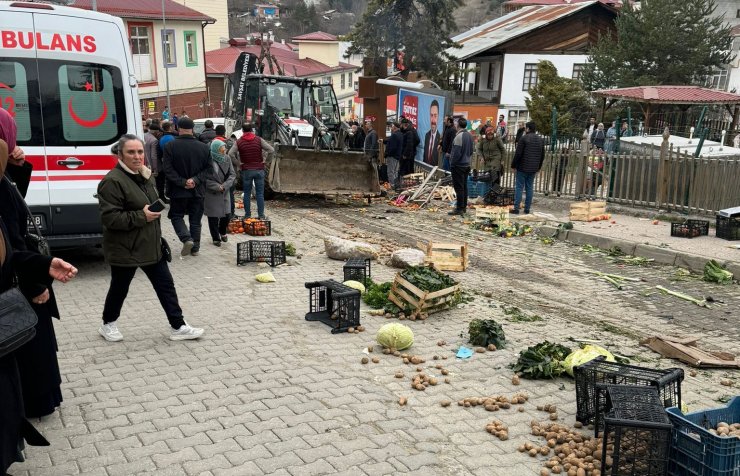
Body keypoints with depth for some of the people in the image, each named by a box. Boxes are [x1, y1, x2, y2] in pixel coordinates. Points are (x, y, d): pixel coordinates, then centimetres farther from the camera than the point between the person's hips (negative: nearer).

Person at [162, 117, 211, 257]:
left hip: (178, 191, -2)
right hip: (197, 190, 2)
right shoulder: (203, 147, -3)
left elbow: (168, 169, -14)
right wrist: (195, 180, -7)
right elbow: (208, 169, -3)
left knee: (176, 216, 14)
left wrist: (182, 182, -12)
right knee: (195, 220, 13)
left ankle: (186, 239, -7)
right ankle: (195, 248, 17)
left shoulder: (170, 146, -10)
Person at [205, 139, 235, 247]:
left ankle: (222, 232, 36)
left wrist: (225, 185, -12)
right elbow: (205, 178, -15)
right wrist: (216, 186, -17)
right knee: (213, 217, 3)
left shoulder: (227, 159, 0)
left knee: (227, 214, 8)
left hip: (224, 193, 5)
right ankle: (216, 238, 20)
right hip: (211, 193, -4)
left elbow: (232, 174, 1)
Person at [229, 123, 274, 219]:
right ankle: (261, 215, 4)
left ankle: (247, 215, 10)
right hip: (259, 170, 0)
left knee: (247, 193, 9)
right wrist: (264, 160, 2)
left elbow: (230, 154, -10)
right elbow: (271, 150, -7)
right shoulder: (259, 140, -2)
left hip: (246, 171, 0)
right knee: (260, 193, 4)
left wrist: (238, 163, -1)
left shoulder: (239, 142, -1)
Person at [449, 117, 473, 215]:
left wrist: (452, 163, -11)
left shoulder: (459, 136, -19)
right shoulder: (469, 135, 7)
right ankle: (464, 206, 20)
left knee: (459, 187, -5)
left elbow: (456, 153, -20)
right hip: (467, 164, 9)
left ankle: (460, 208, -2)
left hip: (459, 166, -9)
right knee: (464, 186, 14)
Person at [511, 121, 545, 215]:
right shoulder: (541, 140, 10)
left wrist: (513, 166, -3)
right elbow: (542, 156, 14)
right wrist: (538, 167, 23)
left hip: (522, 168, -5)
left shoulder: (524, 138, -10)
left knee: (519, 187, -1)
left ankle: (516, 208, -3)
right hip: (533, 169, 5)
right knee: (529, 188, 10)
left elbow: (518, 154, -12)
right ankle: (527, 208, 11)